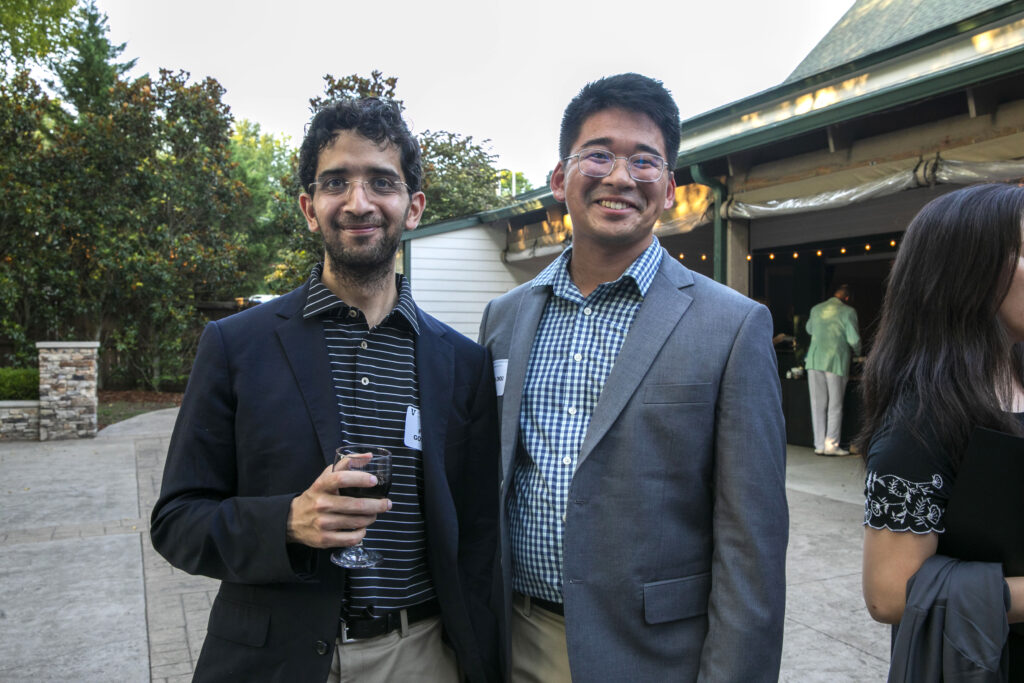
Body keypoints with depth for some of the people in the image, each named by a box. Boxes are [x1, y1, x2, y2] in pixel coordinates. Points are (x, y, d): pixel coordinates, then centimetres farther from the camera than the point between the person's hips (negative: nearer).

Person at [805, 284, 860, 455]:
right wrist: (857, 351, 14)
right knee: (835, 405, 5)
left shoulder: (816, 309, 10)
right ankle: (831, 444, 3)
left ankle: (819, 444, 10)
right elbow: (854, 339, -7)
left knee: (818, 404, 7)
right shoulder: (848, 311, -4)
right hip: (836, 361, -4)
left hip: (814, 360, 4)